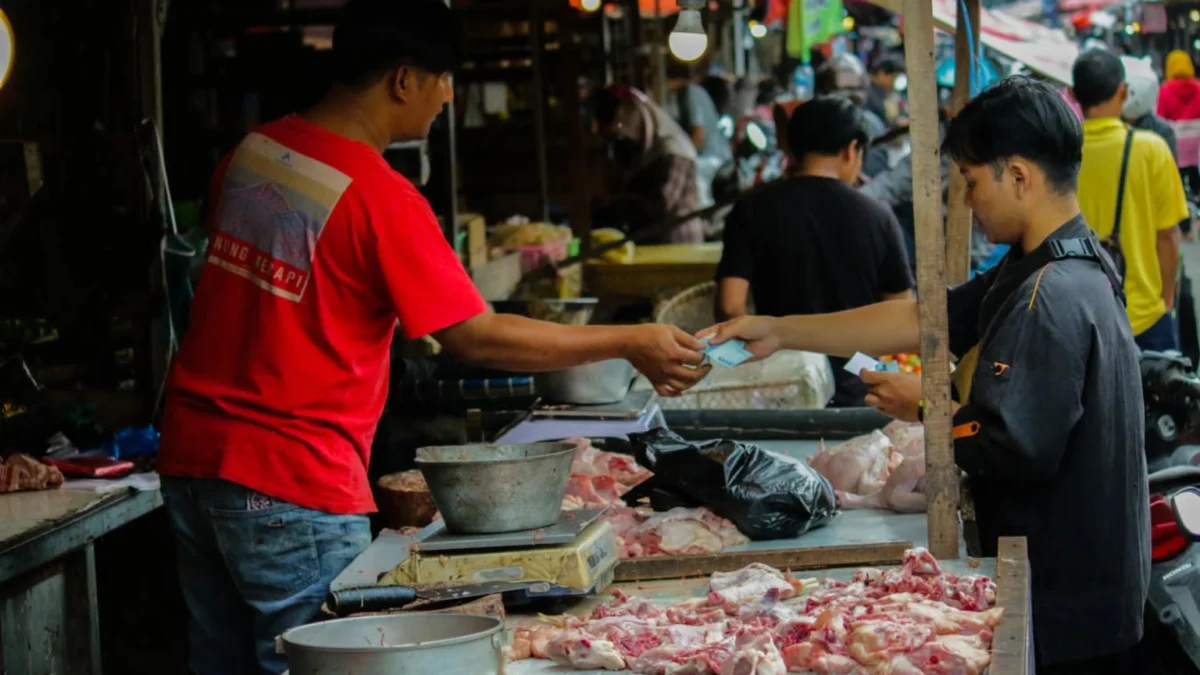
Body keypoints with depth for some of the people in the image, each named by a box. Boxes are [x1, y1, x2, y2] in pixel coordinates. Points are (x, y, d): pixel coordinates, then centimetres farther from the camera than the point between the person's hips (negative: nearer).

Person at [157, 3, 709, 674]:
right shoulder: (379, 197, -17)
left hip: (192, 457, 8)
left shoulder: (253, 150, 6)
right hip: (291, 488, -8)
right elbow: (478, 338, -16)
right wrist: (632, 344, -9)